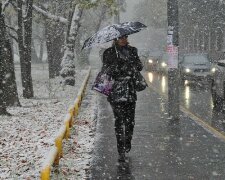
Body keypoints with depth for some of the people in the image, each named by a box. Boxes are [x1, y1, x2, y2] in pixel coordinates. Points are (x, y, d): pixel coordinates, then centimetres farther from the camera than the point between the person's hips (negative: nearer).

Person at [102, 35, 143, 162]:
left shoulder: (132, 50, 13)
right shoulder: (109, 53, 3)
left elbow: (140, 67, 8)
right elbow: (107, 69, -7)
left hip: (130, 91, 3)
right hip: (116, 91, -3)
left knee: (130, 120, 2)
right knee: (119, 120, -6)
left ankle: (127, 144, 26)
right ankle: (121, 151, -3)